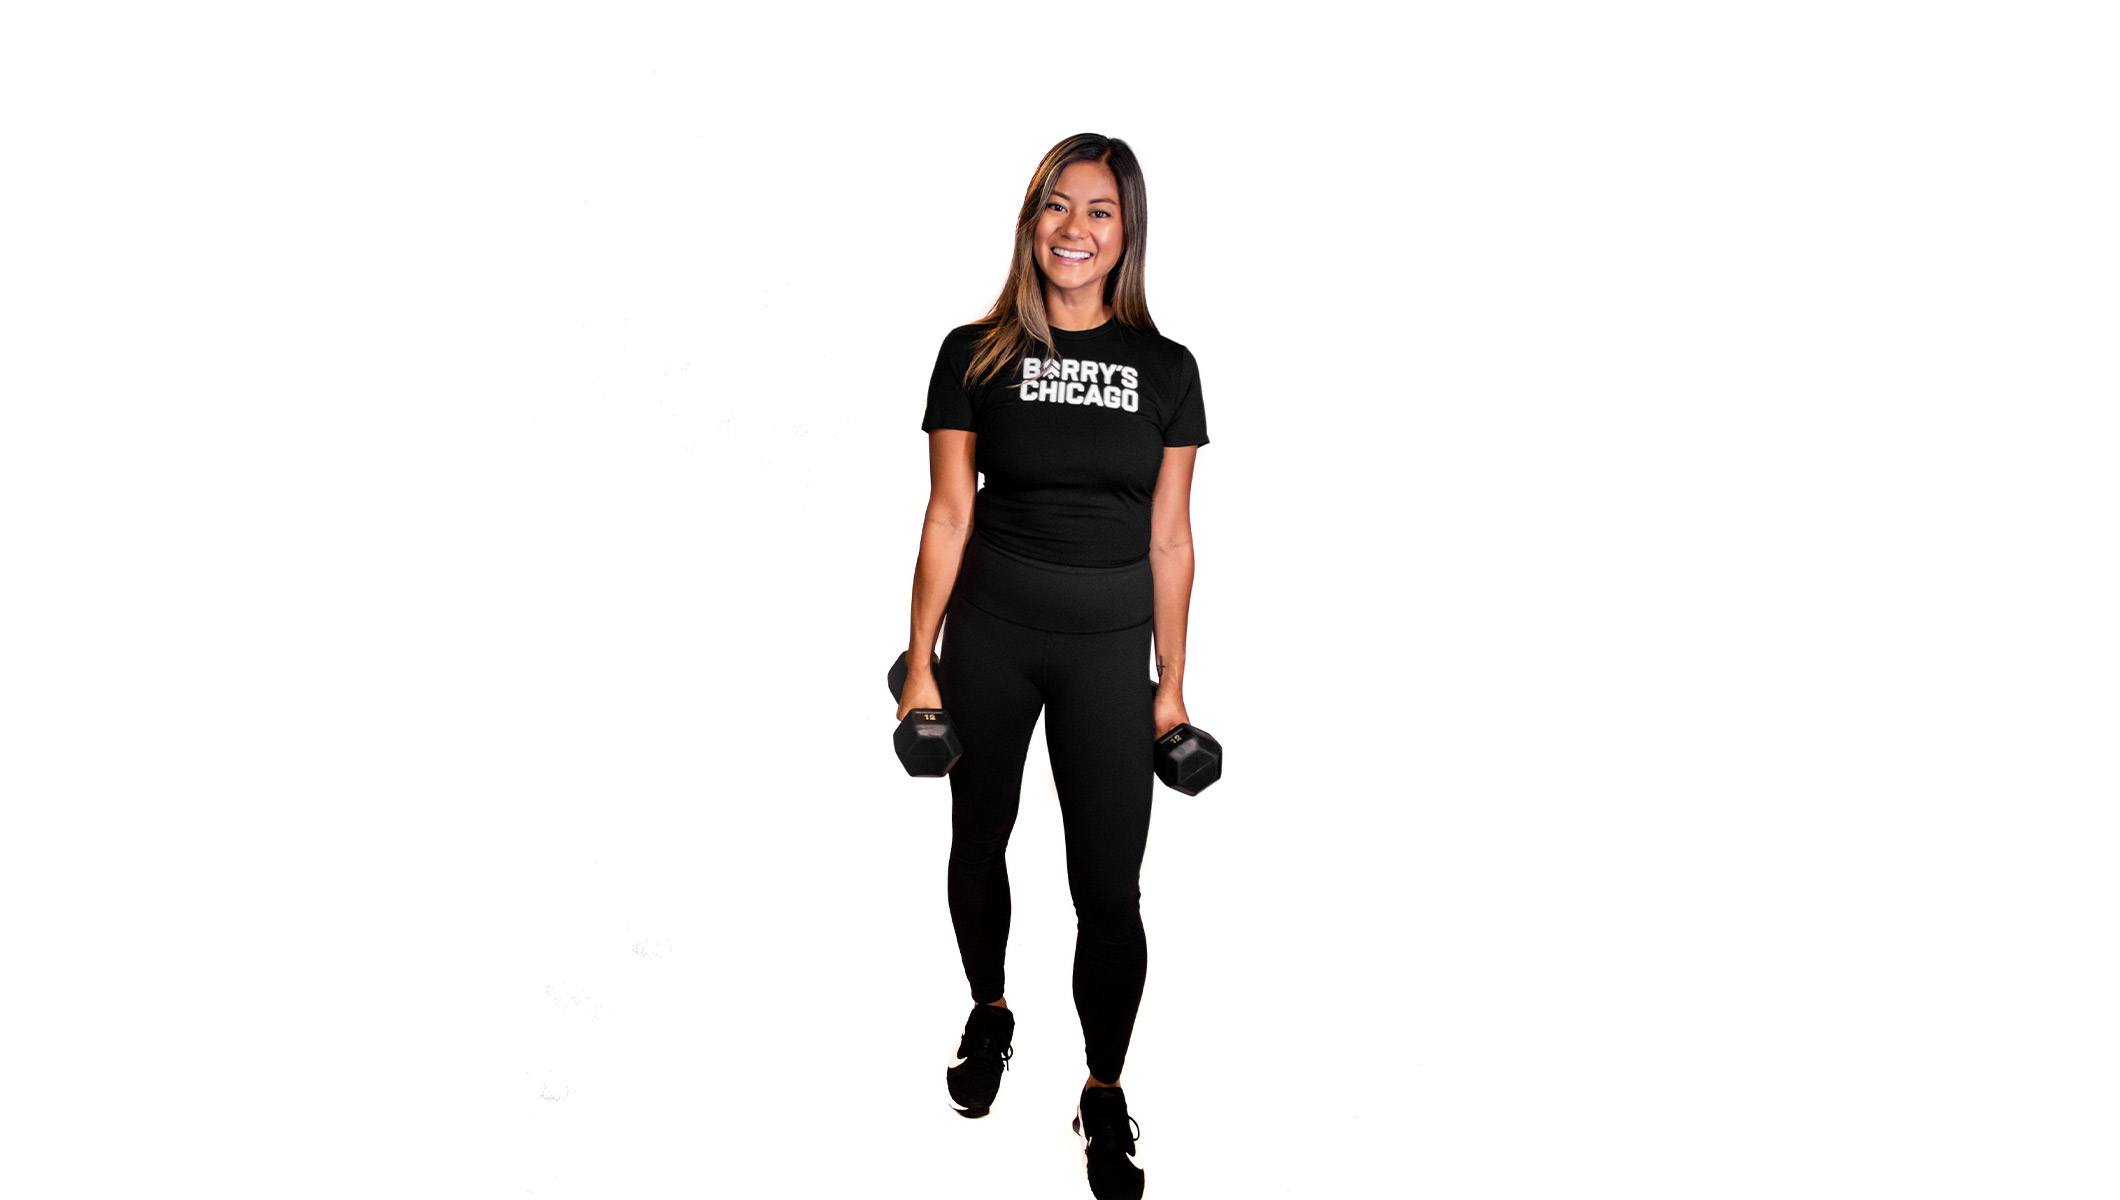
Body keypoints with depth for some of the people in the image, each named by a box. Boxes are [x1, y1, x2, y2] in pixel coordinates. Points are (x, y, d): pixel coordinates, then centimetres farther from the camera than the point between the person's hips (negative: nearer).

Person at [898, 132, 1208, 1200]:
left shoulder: (1165, 369, 0)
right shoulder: (974, 355, -3)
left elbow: (1169, 539, 3)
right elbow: (947, 519, -1)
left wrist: (1172, 682, 5)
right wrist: (920, 663, -2)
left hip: (1107, 650, 0)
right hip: (989, 638, 0)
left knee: (1109, 888, 0)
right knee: (978, 843, 16)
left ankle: (1104, 1095, 18)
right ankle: (990, 1012, 43)